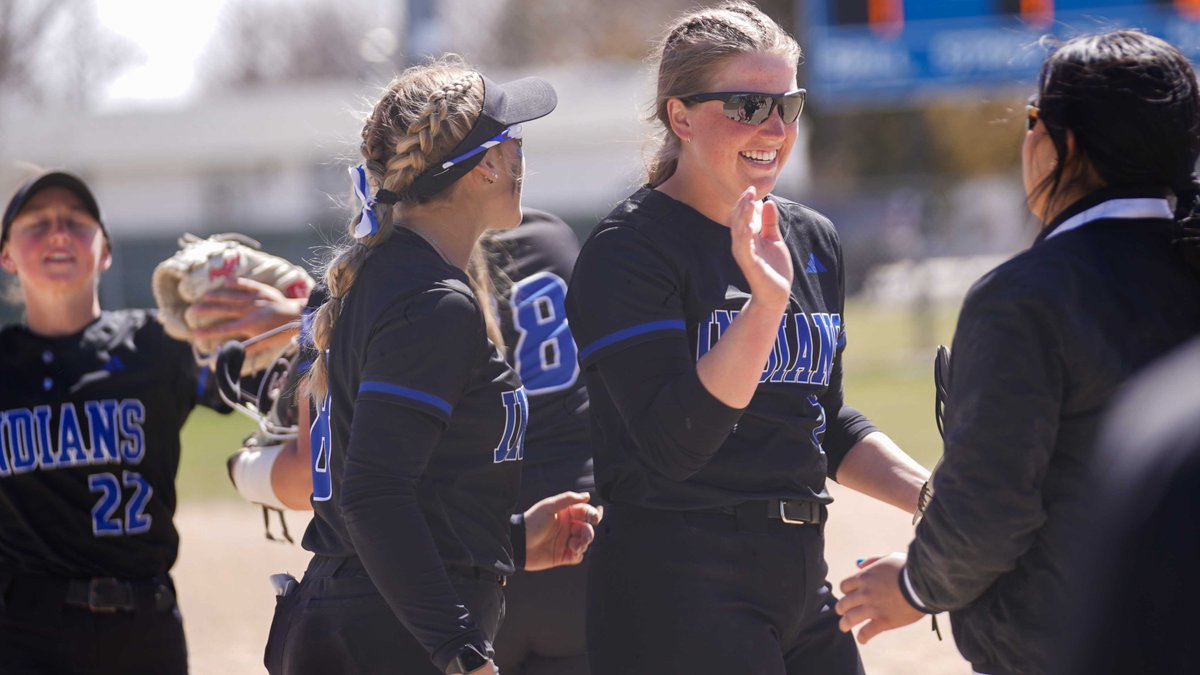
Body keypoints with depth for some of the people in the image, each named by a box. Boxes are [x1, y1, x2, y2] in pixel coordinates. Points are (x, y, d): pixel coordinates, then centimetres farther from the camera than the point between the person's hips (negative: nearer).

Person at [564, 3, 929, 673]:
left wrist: (935, 497, 8)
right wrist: (766, 303, -27)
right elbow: (669, 446, -21)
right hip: (676, 590, -7)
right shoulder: (632, 249, -10)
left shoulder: (814, 240, 12)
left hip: (801, 581, 7)